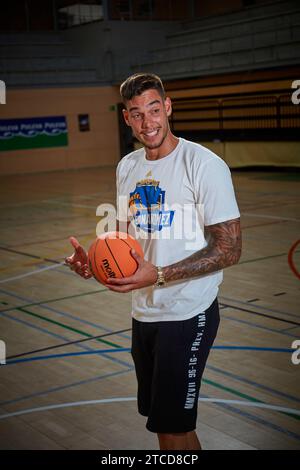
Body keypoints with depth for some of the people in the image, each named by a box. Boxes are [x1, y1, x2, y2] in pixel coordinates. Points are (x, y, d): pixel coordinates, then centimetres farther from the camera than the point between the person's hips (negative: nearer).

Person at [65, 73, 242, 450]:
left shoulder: (204, 164, -15)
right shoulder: (127, 167, 7)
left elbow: (229, 249, -16)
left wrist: (159, 275, -25)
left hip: (188, 315, -7)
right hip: (143, 313, 7)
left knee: (172, 427, 0)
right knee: (164, 419, 18)